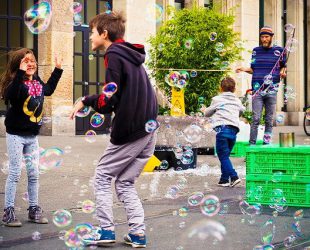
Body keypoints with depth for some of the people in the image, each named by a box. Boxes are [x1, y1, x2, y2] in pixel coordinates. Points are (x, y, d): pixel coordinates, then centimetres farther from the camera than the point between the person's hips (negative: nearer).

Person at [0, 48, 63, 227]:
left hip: (32, 136, 6)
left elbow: (49, 89, 28)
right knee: (15, 173, -3)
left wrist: (58, 70, 25)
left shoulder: (38, 83, 5)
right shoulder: (15, 82, -16)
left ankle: (34, 210, 21)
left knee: (34, 173, 10)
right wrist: (21, 72, -43)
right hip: (16, 135, -6)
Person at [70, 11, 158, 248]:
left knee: (102, 176, 6)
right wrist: (92, 101, 12)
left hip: (129, 131, -8)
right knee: (125, 183, 14)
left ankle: (107, 230, 5)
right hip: (149, 130, 8)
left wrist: (86, 101, 0)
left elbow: (109, 100, -15)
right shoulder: (132, 56, 18)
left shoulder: (114, 55, -9)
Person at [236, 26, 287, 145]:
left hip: (272, 90, 0)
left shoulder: (279, 50, 7)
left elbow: (283, 66, 17)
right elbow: (253, 69, 15)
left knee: (269, 119, 3)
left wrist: (282, 72, -5)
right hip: (257, 90, 0)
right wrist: (244, 69, -4)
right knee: (256, 118, -5)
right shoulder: (256, 51, 11)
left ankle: (266, 143, 10)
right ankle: (252, 144, -3)